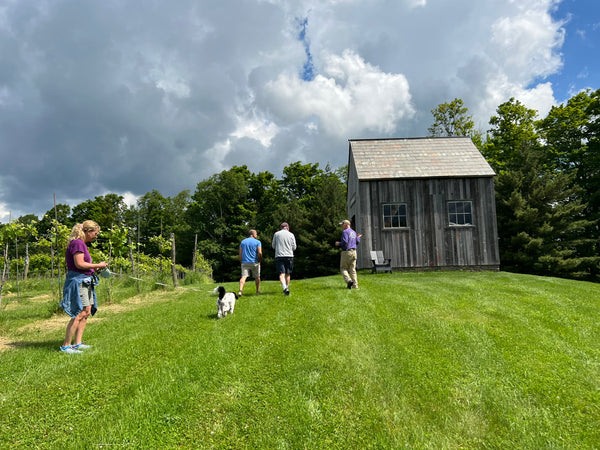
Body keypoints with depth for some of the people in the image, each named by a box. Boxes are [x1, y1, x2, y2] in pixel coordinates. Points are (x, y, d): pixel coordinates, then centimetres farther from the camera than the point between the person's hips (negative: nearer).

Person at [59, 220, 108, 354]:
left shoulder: (82, 244, 18)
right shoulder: (77, 243, -13)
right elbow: (79, 264, -20)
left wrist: (95, 269, 10)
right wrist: (97, 265, -11)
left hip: (85, 282, 11)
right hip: (77, 281, -11)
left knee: (87, 312, 10)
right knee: (80, 313, -11)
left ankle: (77, 343, 15)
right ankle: (65, 345, -3)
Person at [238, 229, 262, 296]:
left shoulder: (243, 241, 12)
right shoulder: (257, 242, -1)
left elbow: (240, 254, 8)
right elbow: (260, 253, -12)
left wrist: (241, 262, 14)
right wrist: (259, 260, 2)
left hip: (244, 262, 2)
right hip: (254, 262, -2)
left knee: (244, 276, -7)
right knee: (257, 277, 14)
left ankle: (240, 290, -26)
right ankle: (258, 291, 23)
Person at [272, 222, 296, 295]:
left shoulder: (276, 234, 4)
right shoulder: (291, 235, 4)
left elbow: (273, 246, 10)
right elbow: (294, 247, 5)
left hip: (279, 256, -1)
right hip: (289, 256, 1)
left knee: (281, 274, -7)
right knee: (288, 274, 14)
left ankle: (285, 288, -26)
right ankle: (286, 287, 19)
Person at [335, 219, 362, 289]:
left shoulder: (345, 232, -12)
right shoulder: (353, 232, 13)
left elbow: (345, 242, -22)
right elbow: (357, 242, 21)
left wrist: (338, 244, -4)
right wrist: (358, 237, 41)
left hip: (346, 252, -7)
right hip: (353, 252, 7)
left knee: (343, 268, 4)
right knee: (352, 269, 8)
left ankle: (349, 281, -15)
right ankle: (355, 285, 3)